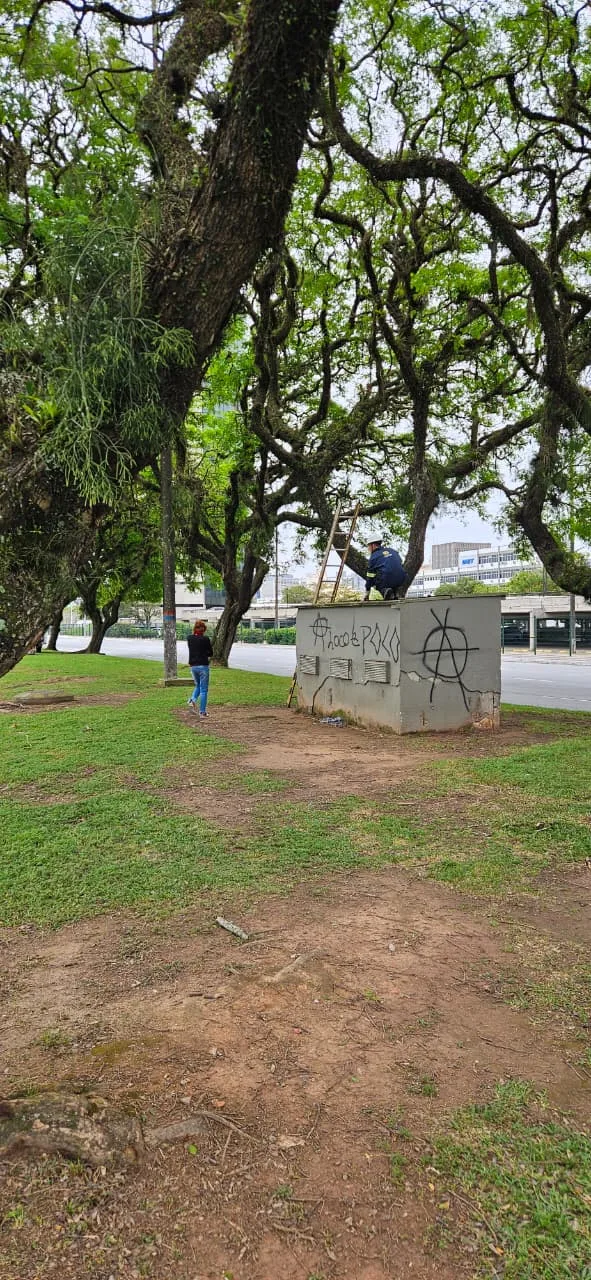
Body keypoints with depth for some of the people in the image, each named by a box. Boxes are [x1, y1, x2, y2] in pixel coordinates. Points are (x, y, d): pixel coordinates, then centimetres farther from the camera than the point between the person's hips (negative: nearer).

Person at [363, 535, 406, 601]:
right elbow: (401, 564, 29)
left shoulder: (373, 556, 7)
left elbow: (370, 577, 8)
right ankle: (395, 593, 17)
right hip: (401, 580, 5)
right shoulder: (392, 550, 21)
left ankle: (384, 590, -5)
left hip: (387, 581, -5)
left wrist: (366, 594, 16)